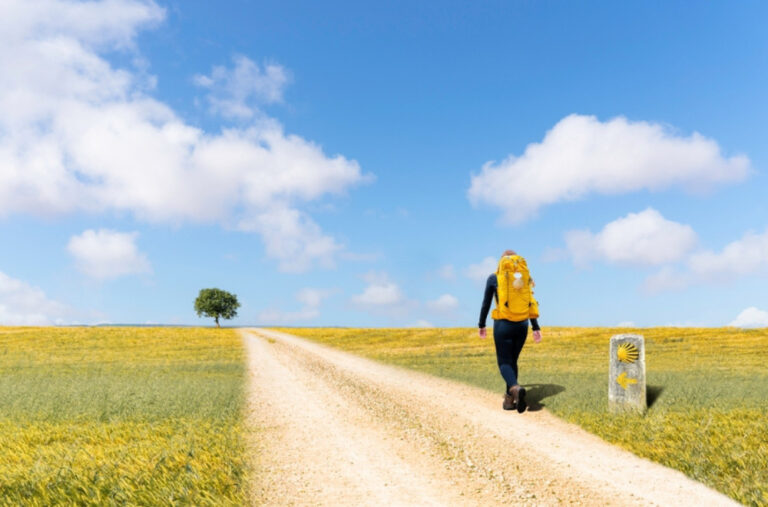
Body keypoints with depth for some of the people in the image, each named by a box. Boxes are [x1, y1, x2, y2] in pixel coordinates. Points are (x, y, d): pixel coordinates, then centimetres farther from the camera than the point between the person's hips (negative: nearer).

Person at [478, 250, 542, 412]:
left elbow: (486, 304, 2)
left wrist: (481, 325, 12)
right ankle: (509, 399, 17)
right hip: (522, 325, 3)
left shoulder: (493, 278, -2)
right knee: (512, 360, 17)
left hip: (503, 325, -3)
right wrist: (536, 328, 9)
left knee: (504, 362, 3)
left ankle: (516, 388, -26)